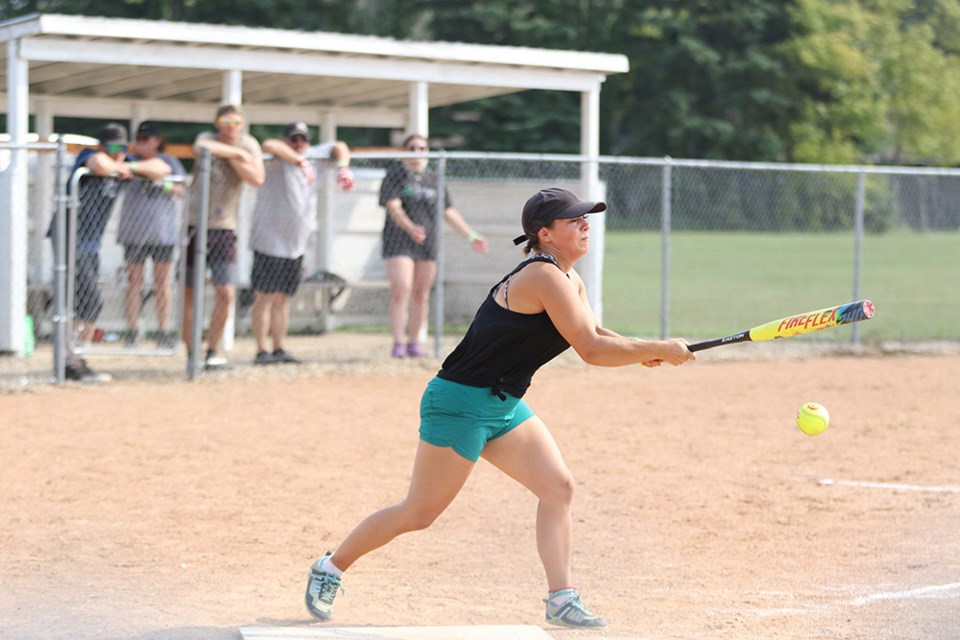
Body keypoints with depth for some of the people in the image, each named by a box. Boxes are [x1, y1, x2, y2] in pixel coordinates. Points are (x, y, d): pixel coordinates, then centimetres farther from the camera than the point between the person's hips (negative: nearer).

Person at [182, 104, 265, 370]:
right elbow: (200, 148, -29)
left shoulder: (248, 144, 2)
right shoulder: (207, 138, -3)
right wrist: (235, 152, -20)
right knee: (188, 294, 0)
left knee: (226, 293, -8)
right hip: (194, 226, -1)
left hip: (224, 230, 1)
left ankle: (212, 352, 9)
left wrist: (231, 157, -14)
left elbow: (257, 179, -13)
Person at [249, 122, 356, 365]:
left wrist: (343, 167, 0)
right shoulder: (281, 158, -11)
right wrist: (301, 162, -38)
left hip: (296, 244, 7)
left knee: (282, 299, 11)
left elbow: (338, 147, 20)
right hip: (271, 241, -7)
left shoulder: (312, 155, 10)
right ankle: (262, 352, -4)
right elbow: (269, 145, -33)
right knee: (265, 297, -6)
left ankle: (279, 349, 15)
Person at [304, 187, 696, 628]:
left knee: (558, 486, -5)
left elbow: (593, 334, 14)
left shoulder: (568, 280, 10)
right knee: (420, 513, -1)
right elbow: (590, 350, -22)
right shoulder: (544, 276, -21)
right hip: (460, 404, -10)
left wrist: (641, 351, -5)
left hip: (504, 406, 10)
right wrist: (658, 351, -16)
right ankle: (331, 567, 16)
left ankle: (561, 599, -5)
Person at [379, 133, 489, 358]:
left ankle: (414, 342, 12)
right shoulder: (395, 175, 1)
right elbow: (393, 207, -13)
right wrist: (410, 228, -30)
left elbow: (449, 213, 17)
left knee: (421, 295, 4)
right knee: (401, 291, -14)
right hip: (399, 241, -4)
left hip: (428, 245, 4)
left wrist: (471, 236, 12)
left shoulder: (434, 180, 15)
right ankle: (398, 344, -15)